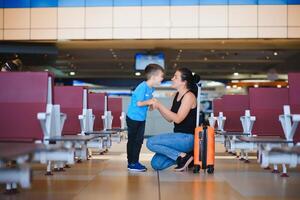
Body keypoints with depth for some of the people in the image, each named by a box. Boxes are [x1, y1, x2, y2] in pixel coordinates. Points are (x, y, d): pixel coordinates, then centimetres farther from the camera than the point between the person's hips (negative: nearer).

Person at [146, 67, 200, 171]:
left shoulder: (189, 96, -14)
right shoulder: (177, 95, 12)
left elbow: (178, 118, -21)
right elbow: (169, 119, 13)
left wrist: (160, 106, -18)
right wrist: (158, 107, -1)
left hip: (188, 138, -9)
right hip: (179, 137, 9)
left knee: (151, 143, -20)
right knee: (156, 164, 1)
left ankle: (183, 156, -10)